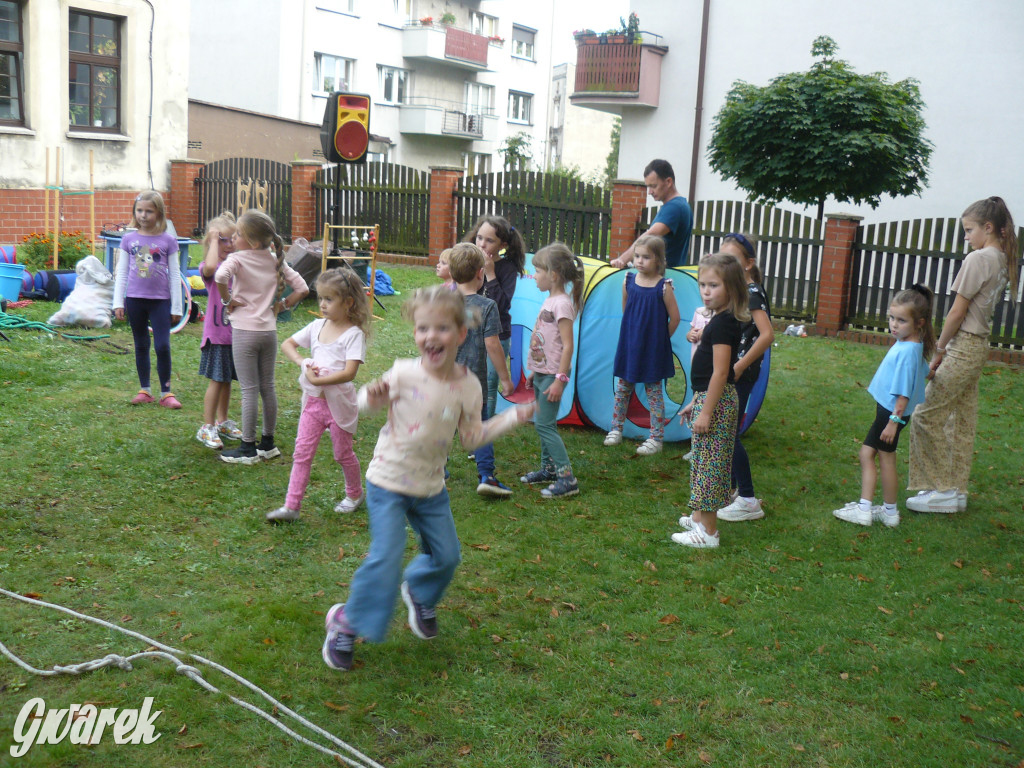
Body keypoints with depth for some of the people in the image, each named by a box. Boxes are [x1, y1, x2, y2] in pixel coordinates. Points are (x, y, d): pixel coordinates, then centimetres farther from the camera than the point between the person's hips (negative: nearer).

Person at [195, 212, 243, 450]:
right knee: (217, 380, -3)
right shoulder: (208, 268, -11)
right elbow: (211, 267, -34)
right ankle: (207, 427, 8)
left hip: (236, 332, 6)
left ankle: (222, 422, 30)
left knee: (227, 380, 16)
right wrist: (214, 239, -24)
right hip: (217, 333, -5)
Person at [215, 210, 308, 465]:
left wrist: (227, 300, -14)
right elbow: (302, 289, 5)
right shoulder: (276, 261, 6)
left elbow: (220, 276, -30)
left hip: (245, 331, -5)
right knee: (267, 387, 14)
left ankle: (248, 448, 7)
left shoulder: (238, 258, -10)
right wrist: (280, 306, 11)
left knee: (249, 390, 0)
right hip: (269, 330, 5)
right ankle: (268, 443, 24)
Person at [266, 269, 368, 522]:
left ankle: (355, 494, 35)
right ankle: (291, 506, 5)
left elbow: (349, 372, -24)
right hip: (313, 400, 5)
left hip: (338, 403, -5)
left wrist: (316, 380, -23)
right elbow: (287, 344, 12)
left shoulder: (354, 334, -14)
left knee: (343, 454, 12)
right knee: (302, 452, 2)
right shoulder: (317, 326, 4)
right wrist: (302, 362, -6)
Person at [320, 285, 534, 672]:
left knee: (446, 555, 13)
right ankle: (346, 622, 10)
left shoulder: (468, 386, -8)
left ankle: (419, 594, 47)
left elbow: (472, 436, 4)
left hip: (431, 486, 4)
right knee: (386, 557, -12)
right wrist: (373, 396, -27)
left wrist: (513, 417, 1)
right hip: (389, 481, -4)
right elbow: (368, 403, -4)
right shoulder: (404, 374, -17)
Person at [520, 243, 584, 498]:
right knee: (542, 423, 16)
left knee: (544, 424, -9)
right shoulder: (549, 300, 11)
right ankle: (548, 468, 29)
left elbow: (567, 345, -21)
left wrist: (559, 379, -23)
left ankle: (567, 479, -7)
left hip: (553, 374, -9)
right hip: (542, 371, 9)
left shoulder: (562, 304, -18)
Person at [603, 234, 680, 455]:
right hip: (629, 344, 4)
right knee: (623, 387, 13)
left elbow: (675, 318, -7)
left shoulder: (663, 287, -13)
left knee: (654, 390, 4)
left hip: (653, 348, -4)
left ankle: (656, 438, 11)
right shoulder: (628, 282, -1)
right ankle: (616, 429, 26)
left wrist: (659, 338, 2)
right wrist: (634, 331, 14)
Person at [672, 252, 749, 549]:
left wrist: (706, 411, -21)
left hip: (717, 401, -10)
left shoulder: (723, 323, -18)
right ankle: (700, 517, 32)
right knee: (704, 462, 19)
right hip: (709, 398, 10)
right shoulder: (722, 321, 13)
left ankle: (707, 532, 3)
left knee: (709, 465, -4)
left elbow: (720, 372, -22)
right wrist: (695, 402, 22)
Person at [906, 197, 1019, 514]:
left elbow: (957, 312, -16)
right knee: (961, 421, 13)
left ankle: (942, 490, 3)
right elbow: (980, 307, 13)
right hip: (979, 346, 9)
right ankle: (956, 491, 20)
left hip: (963, 349, -9)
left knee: (927, 415, -2)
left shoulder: (978, 259, -16)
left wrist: (940, 349, -7)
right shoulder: (1003, 261, 11)